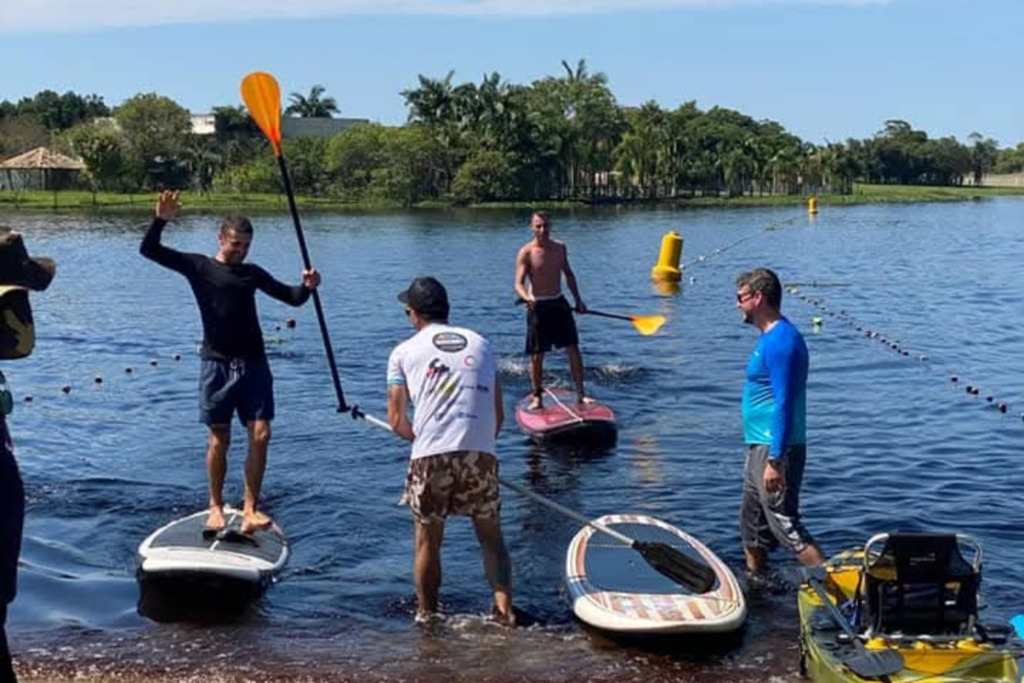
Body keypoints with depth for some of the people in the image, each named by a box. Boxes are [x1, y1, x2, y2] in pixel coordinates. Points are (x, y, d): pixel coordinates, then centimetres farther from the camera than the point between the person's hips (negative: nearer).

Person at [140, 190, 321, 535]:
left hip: (254, 363, 3)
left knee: (260, 435, -5)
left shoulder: (252, 273, 14)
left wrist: (307, 287, -5)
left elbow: (291, 298, 17)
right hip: (218, 364, -3)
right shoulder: (199, 267, 3)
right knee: (219, 439, 2)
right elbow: (149, 250, -3)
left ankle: (250, 509, 1)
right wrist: (161, 220, -20)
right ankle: (216, 506, 19)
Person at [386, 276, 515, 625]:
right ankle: (504, 606, 4)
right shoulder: (481, 344, 19)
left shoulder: (404, 352, 11)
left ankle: (426, 617, 25)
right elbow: (499, 416, 14)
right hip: (482, 454, 2)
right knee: (491, 536, 17)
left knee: (428, 542, 14)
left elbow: (397, 420, 7)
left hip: (430, 458, -1)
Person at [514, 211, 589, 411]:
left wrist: (578, 300, 15)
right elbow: (519, 283, -19)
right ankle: (537, 397, 15)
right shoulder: (526, 252, -11)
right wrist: (527, 297, -39)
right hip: (538, 306, -4)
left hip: (559, 303, 4)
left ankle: (580, 393, 8)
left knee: (573, 349, 1)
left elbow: (568, 274, 18)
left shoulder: (560, 247, 5)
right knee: (537, 356, 1)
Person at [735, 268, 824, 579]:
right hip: (759, 448, 10)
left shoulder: (780, 341, -18)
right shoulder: (771, 337, 14)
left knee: (785, 525, -9)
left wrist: (775, 461, -25)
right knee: (752, 527, 18)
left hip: (774, 450, -10)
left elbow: (784, 403, -23)